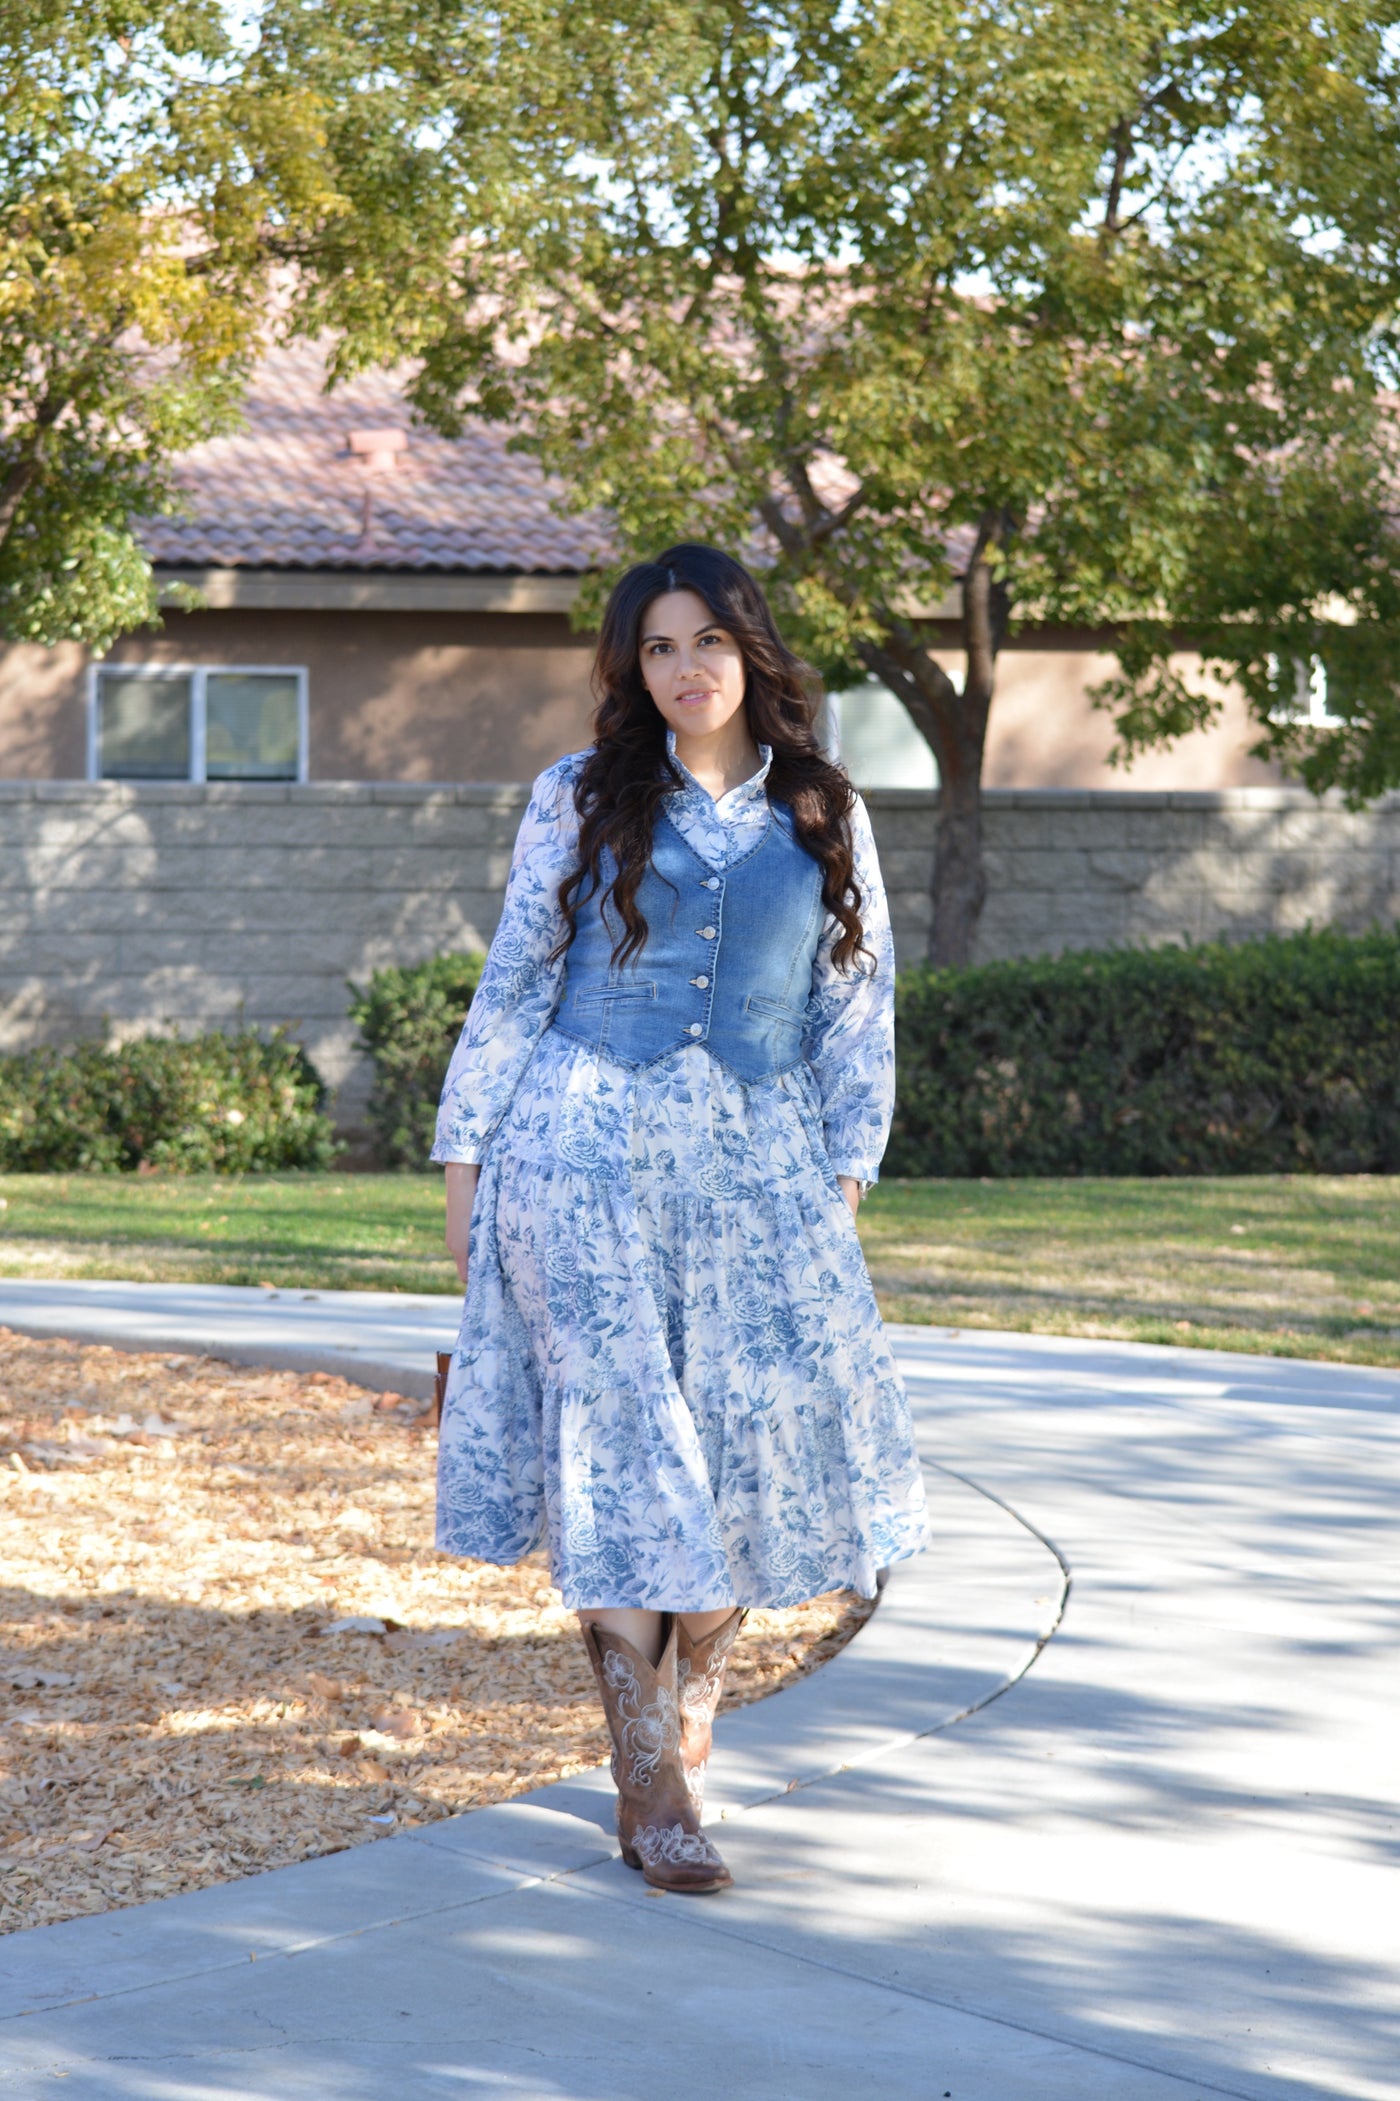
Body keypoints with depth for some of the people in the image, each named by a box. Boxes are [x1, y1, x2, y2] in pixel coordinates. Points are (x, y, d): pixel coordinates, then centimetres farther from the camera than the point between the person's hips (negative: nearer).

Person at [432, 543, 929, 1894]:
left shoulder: (822, 816, 11)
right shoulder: (581, 801, 7)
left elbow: (858, 1006, 11)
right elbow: (512, 986, 8)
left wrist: (844, 1171, 3)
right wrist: (466, 1153, 4)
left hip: (753, 1161, 2)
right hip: (587, 1148, -2)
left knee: (758, 1441, -4)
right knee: (619, 1445, -7)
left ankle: (690, 1711, 17)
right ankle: (650, 1792, -4)